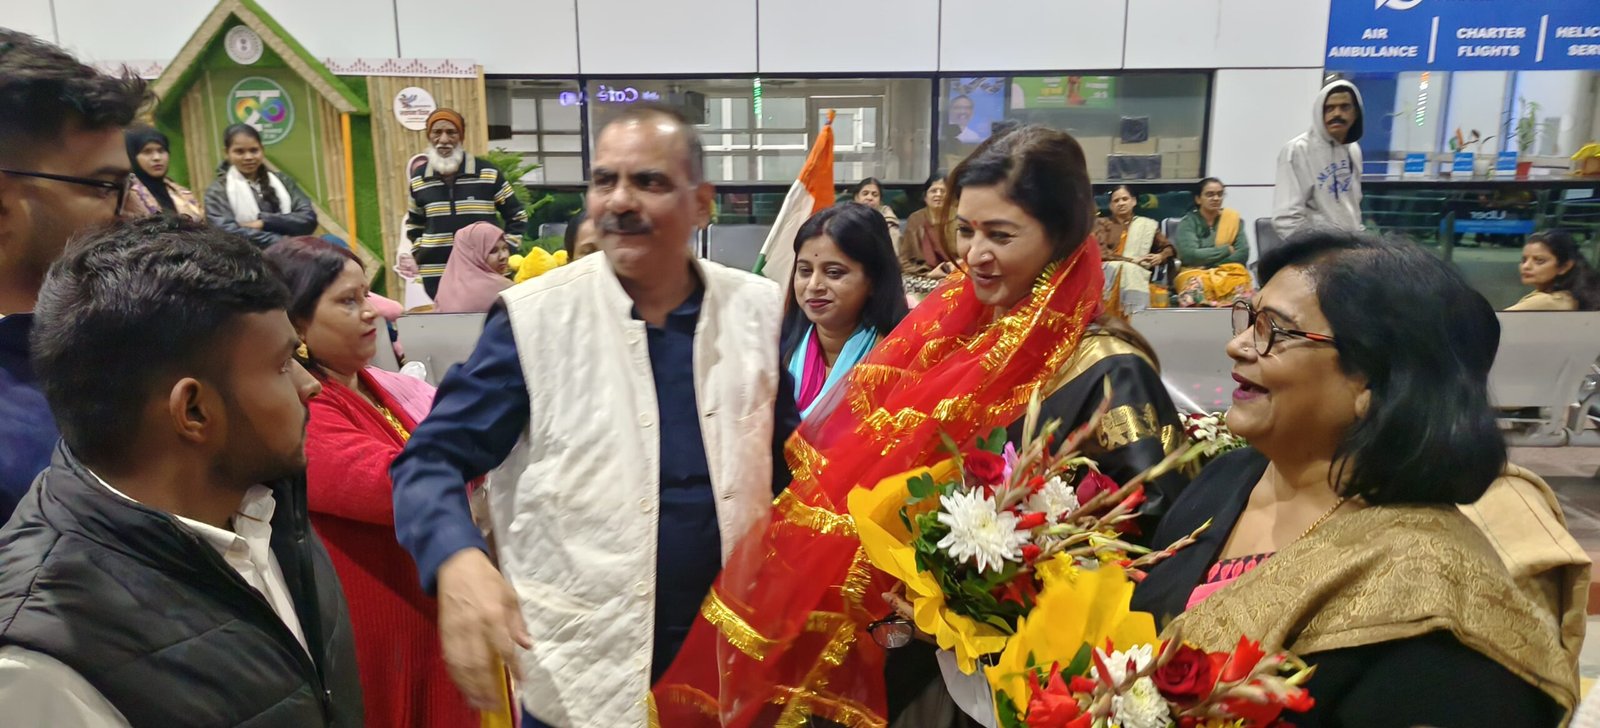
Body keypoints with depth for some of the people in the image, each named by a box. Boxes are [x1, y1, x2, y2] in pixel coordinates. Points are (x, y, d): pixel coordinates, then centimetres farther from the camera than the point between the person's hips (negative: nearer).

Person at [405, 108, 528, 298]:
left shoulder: (488, 172, -1)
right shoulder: (419, 178, 8)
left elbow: (517, 216, 8)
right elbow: (414, 223, 24)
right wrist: (419, 253, 12)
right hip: (437, 275, 2)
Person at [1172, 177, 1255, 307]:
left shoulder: (1233, 219, 11)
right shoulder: (1188, 223, 4)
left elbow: (1242, 254, 1)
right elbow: (1190, 255, -10)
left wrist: (1207, 263, -9)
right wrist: (1226, 250, -5)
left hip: (1229, 273, 2)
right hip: (1195, 274, -2)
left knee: (1240, 284, -33)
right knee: (1198, 286, -37)